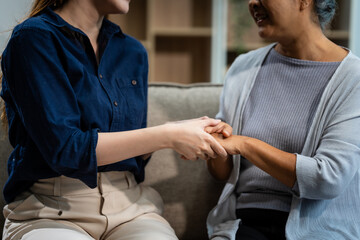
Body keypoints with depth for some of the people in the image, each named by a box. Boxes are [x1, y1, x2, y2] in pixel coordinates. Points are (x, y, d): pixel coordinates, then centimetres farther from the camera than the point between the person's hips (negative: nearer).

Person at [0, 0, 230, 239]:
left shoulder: (133, 52, 14)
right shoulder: (34, 38, -7)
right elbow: (64, 150, -17)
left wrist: (178, 131, -3)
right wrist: (168, 136, -16)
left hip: (128, 206, 5)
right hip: (51, 211, -5)